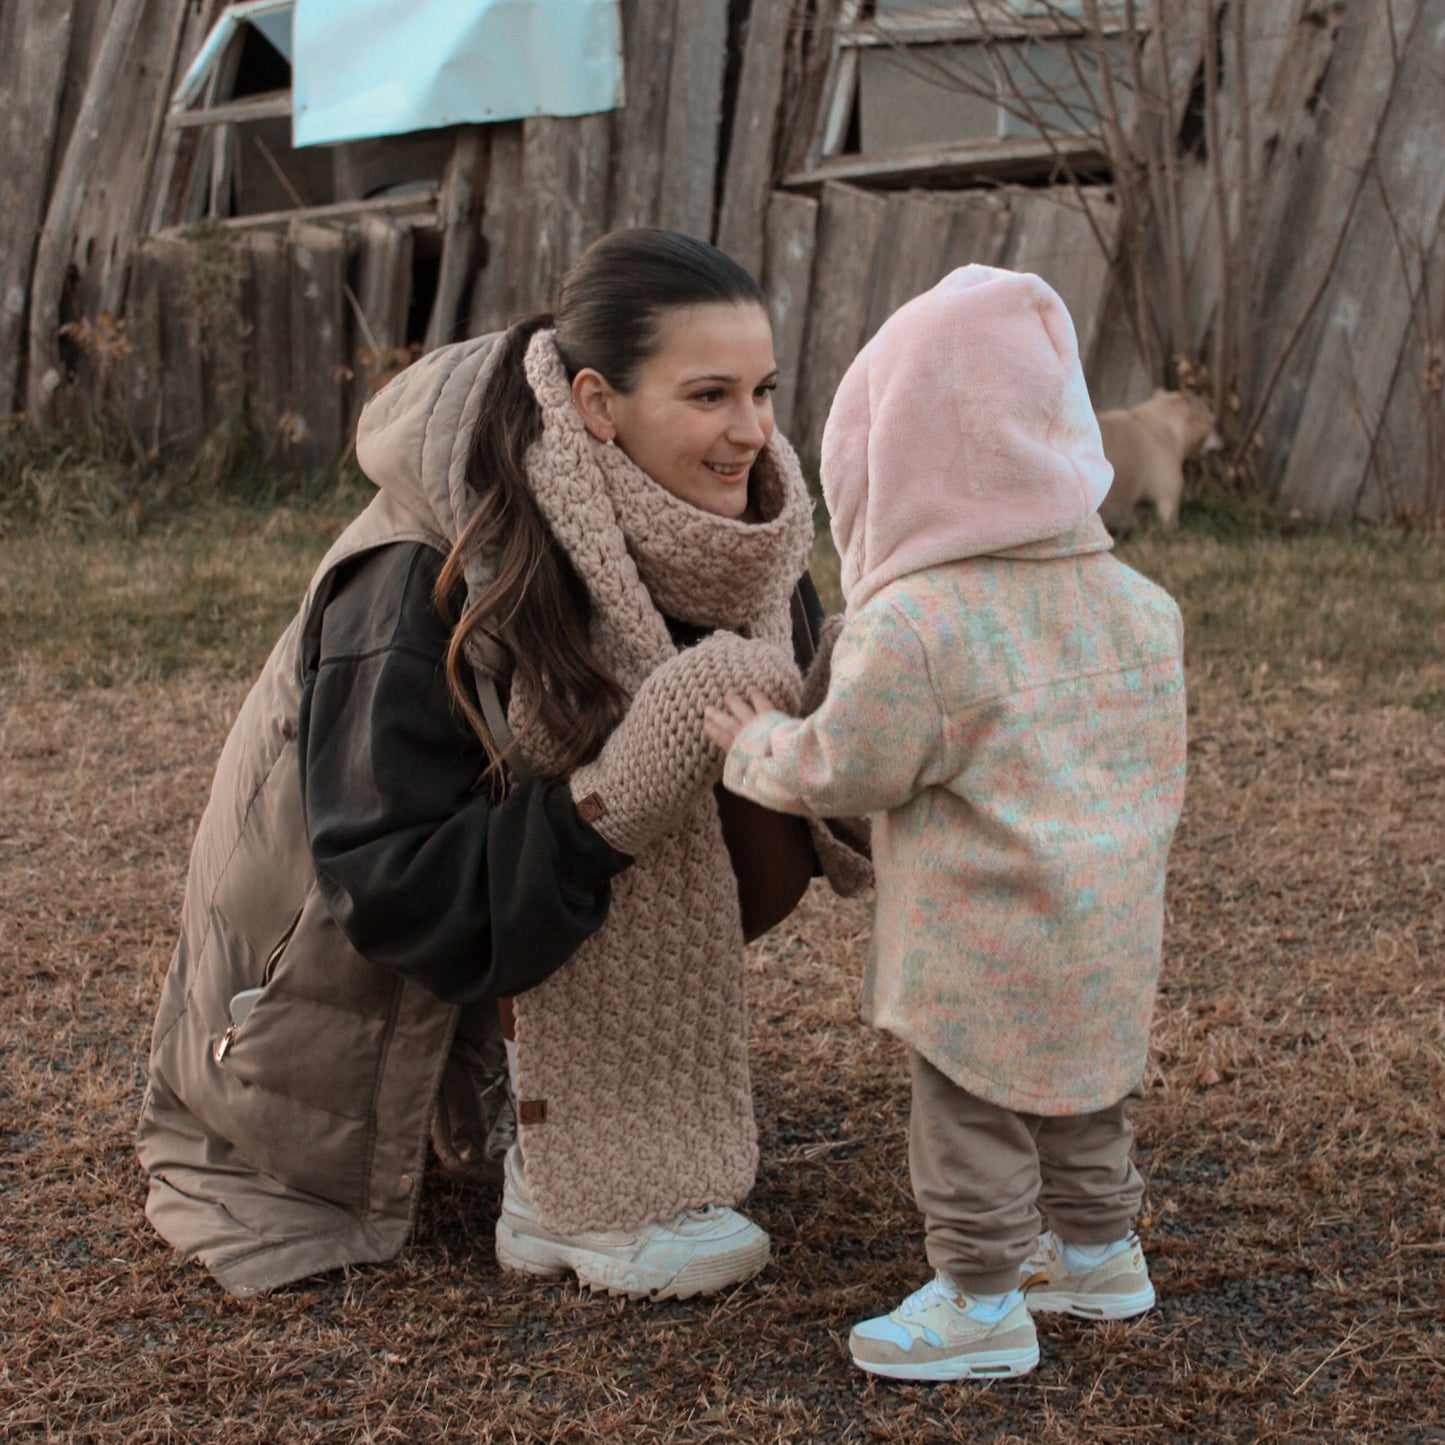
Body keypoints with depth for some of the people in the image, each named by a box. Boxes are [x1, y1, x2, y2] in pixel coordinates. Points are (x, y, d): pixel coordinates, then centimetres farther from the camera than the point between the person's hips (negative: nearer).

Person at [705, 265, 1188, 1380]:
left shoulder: (912, 627, -20)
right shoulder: (1138, 604, 4)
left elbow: (847, 772, -14)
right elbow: (1159, 764, 13)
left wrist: (759, 745, 4)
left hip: (985, 949, -8)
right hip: (1110, 932, 8)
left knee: (970, 1118, 6)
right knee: (1083, 1102, 25)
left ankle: (981, 1303, 16)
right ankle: (1098, 1251, 40)